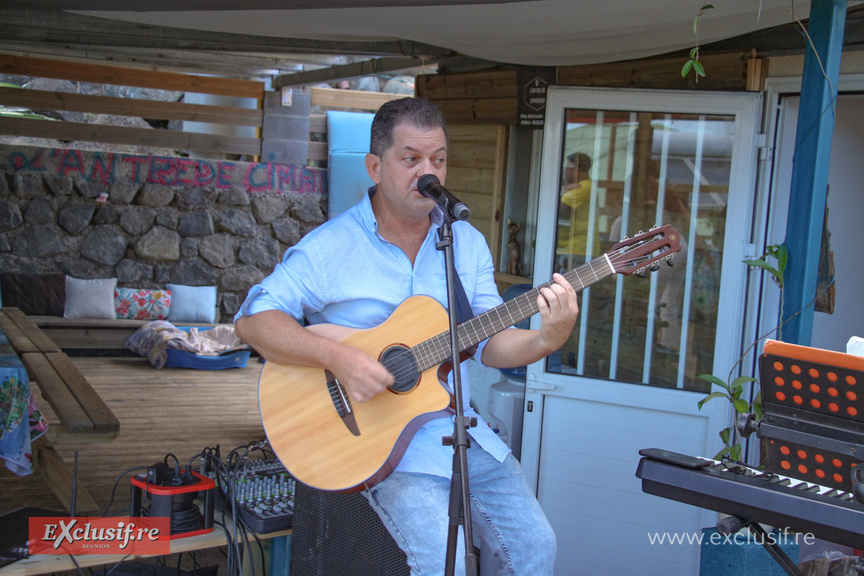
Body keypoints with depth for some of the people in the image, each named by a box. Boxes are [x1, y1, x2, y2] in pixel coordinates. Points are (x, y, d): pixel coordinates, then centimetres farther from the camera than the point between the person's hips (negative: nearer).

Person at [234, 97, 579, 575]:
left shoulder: (468, 243, 8)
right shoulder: (329, 247, -7)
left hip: (460, 425, 5)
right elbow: (252, 320, -11)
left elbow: (488, 343, 5)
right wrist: (337, 358, -25)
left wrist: (545, 340, -17)